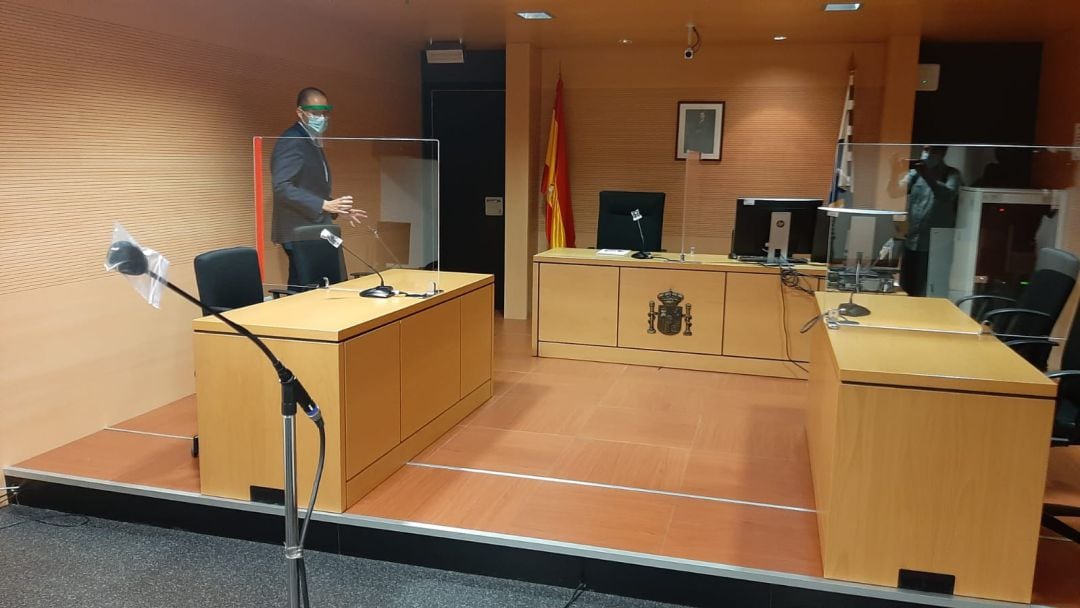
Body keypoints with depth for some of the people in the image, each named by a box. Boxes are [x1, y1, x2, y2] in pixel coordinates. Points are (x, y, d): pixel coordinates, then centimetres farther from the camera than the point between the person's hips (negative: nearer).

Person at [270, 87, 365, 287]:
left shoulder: (313, 143, 18)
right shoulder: (291, 141, -13)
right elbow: (282, 188, -23)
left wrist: (338, 210, 14)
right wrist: (324, 205, -26)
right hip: (299, 233, -9)